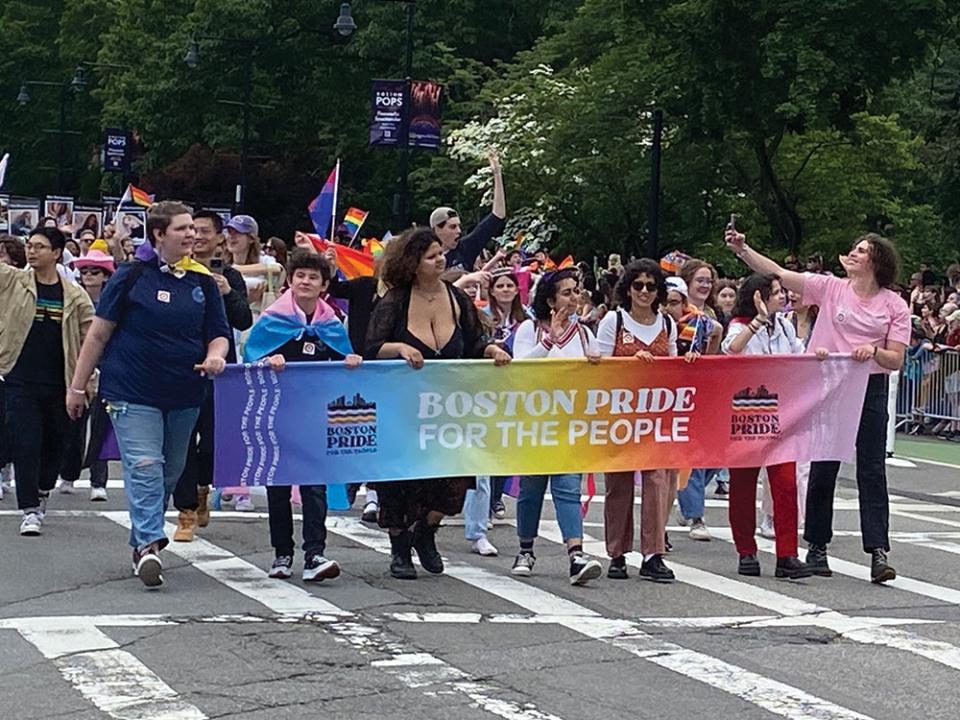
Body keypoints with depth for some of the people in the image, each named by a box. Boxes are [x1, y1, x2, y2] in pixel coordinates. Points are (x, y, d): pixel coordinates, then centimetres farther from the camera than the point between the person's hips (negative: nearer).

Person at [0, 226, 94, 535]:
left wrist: (85, 379, -2)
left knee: (55, 444, 14)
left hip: (59, 384, 2)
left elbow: (90, 337, 5)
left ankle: (42, 492, 37)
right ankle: (29, 510, -1)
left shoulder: (75, 295, 3)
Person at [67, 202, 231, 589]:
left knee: (170, 473, 14)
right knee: (144, 467, -16)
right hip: (133, 393, -5)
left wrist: (215, 355, -11)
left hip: (184, 396, 5)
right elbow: (100, 332, -1)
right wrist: (77, 386, -1)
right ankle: (149, 545, -21)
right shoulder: (132, 276, -5)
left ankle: (143, 539, 30)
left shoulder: (203, 281, 7)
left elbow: (219, 334, 14)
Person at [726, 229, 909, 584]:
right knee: (823, 468, 6)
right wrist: (742, 250, -13)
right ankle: (817, 547, 17)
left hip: (870, 391, -1)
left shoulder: (895, 306, 3)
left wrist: (874, 351, -19)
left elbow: (896, 361, 1)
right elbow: (780, 274, -4)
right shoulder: (830, 288, 3)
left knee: (872, 471, -4)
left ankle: (878, 553, -5)